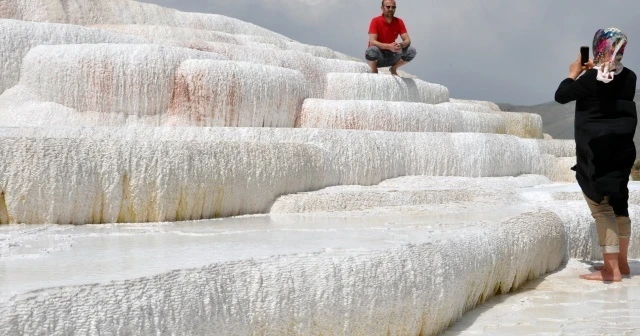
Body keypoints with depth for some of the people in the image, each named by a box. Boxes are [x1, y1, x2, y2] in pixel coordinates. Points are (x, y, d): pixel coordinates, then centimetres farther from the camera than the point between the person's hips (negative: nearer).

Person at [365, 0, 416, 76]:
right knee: (372, 50, -37)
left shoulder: (399, 22, -2)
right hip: (378, 56, -4)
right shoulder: (375, 21, -14)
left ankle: (393, 69, 5)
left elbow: (407, 40, -7)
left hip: (391, 55, 4)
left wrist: (401, 45, -32)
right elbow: (372, 42, -24)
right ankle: (374, 72, -7)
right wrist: (389, 46, -38)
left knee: (412, 51, -17)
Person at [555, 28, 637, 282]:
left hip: (595, 154, -7)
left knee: (602, 208, -5)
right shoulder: (629, 77, 3)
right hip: (621, 149, 7)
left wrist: (574, 73, 6)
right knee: (619, 204, 16)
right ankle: (621, 263, 26)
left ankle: (612, 270, -6)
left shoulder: (591, 78, -17)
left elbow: (561, 96, -7)